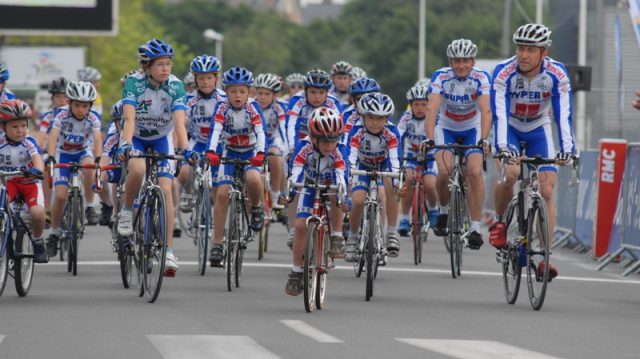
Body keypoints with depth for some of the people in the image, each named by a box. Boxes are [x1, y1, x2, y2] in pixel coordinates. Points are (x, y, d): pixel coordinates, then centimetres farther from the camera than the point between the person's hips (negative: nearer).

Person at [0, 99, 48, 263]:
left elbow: (36, 157, -30)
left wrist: (37, 170, -53)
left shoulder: (29, 142, -15)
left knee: (37, 213, -25)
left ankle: (37, 240, 7)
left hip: (29, 182, 0)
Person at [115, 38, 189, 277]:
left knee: (165, 189, -13)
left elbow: (179, 122, -29)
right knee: (137, 169, -35)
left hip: (161, 140, 2)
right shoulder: (134, 83, -23)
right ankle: (127, 210, -7)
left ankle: (169, 251, -10)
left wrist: (185, 149, -45)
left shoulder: (175, 86, -19)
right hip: (136, 138, -2)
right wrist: (126, 145, -50)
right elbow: (129, 118, -34)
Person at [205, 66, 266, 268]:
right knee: (222, 194, -14)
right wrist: (211, 151, -46)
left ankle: (256, 206, 0)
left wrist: (260, 153, -45)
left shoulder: (253, 108, -15)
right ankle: (217, 244, -9)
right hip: (229, 154, 1)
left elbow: (261, 132, -26)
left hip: (250, 154, -1)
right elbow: (215, 130, -28)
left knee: (253, 179, -34)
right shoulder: (222, 108, -14)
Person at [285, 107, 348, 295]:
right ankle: (297, 272, -1)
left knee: (335, 195, -36)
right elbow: (295, 175, -31)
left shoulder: (336, 156, -25)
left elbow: (340, 179, -34)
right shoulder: (305, 152, -24)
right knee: (301, 225, -14)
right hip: (310, 190, 1)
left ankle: (336, 239, -19)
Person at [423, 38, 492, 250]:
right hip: (446, 129, 0)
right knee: (444, 171, -22)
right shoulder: (441, 77, -22)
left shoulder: (481, 78, -21)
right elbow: (432, 108, -32)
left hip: (472, 129, 0)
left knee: (475, 171, -21)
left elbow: (486, 110, -31)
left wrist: (484, 139, -46)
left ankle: (476, 228, -15)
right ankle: (444, 211, 9)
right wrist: (429, 138, -46)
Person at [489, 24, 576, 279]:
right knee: (510, 172, -30)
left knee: (546, 191, -11)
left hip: (538, 130, 1)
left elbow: (563, 115, -28)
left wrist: (567, 148, -41)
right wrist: (502, 146, -48)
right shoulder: (504, 72, -27)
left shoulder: (557, 74, -24)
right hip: (510, 129, -1)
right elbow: (499, 113, -34)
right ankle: (499, 221, -1)